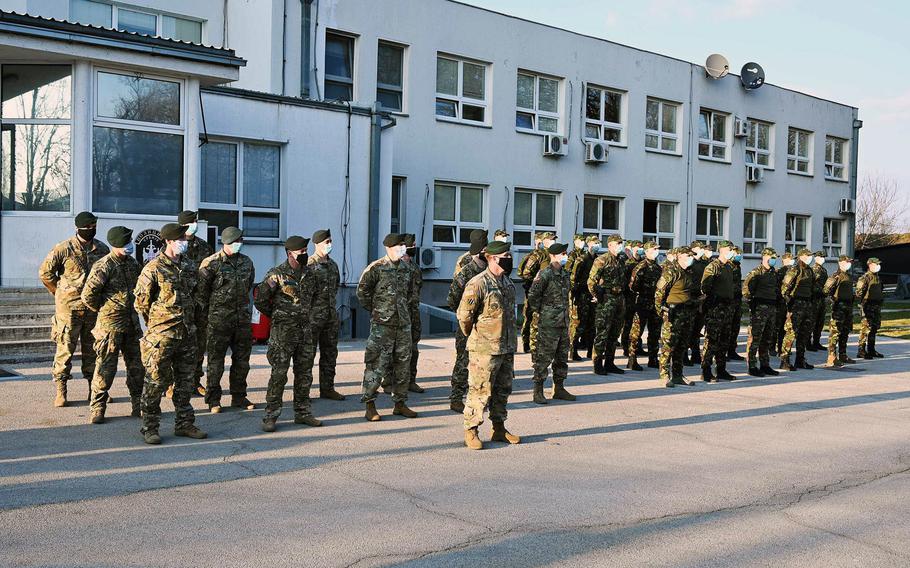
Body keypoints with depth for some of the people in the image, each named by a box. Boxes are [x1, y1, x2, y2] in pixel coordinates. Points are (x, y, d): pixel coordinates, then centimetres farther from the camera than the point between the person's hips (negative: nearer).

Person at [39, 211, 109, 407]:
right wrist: (60, 293, 3)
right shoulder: (64, 249, -7)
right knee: (65, 349, -1)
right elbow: (45, 272, 0)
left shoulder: (103, 249, 6)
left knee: (93, 349, 10)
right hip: (69, 308, -4)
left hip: (94, 308, 4)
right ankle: (60, 391, 6)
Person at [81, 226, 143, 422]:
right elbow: (88, 295, -16)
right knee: (105, 368, -2)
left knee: (137, 366, 11)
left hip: (132, 324, 7)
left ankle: (139, 406, 22)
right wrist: (104, 309, -4)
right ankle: (98, 408, 7)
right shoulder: (103, 266, -15)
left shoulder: (133, 263, 8)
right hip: (110, 325, -7)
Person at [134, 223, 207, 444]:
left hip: (187, 333, 6)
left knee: (185, 381, 13)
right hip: (162, 335, -6)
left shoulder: (190, 267, 10)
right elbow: (141, 301, -4)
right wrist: (156, 322, 5)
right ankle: (149, 428, 10)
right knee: (156, 382, 0)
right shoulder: (154, 268, -10)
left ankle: (184, 424, 23)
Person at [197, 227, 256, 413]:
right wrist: (205, 316, -3)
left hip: (242, 319, 6)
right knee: (215, 361, 2)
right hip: (219, 320, -6)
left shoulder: (247, 262, 9)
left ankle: (239, 397, 24)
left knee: (242, 360, 11)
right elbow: (201, 292, -6)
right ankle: (213, 400, 11)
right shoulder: (211, 263, -9)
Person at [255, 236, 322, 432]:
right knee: (279, 374, -4)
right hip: (283, 331, -6)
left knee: (304, 373, 10)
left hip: (305, 329, 6)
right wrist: (277, 315, 2)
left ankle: (303, 412, 20)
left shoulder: (308, 274, 9)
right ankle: (270, 416, 3)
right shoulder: (277, 275, -10)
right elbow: (260, 299, -7)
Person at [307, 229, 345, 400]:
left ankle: (327, 389, 20)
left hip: (331, 315, 8)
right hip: (314, 316, -7)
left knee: (330, 354, 12)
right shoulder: (308, 265, -11)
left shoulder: (333, 265, 13)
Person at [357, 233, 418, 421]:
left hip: (403, 323, 6)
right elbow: (362, 291, -4)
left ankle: (400, 403, 20)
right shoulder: (376, 268, -8)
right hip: (382, 324, -6)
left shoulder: (406, 269, 10)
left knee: (403, 365, 10)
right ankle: (369, 405, 3)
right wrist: (374, 310, -1)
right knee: (376, 365, -5)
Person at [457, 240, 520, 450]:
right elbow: (464, 315, -14)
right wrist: (474, 336, 0)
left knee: (503, 391, 15)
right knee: (480, 391, -2)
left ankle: (499, 429, 26)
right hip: (485, 349, -8)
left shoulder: (508, 282, 11)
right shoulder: (478, 284, -16)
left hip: (507, 348, 8)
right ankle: (471, 431, 10)